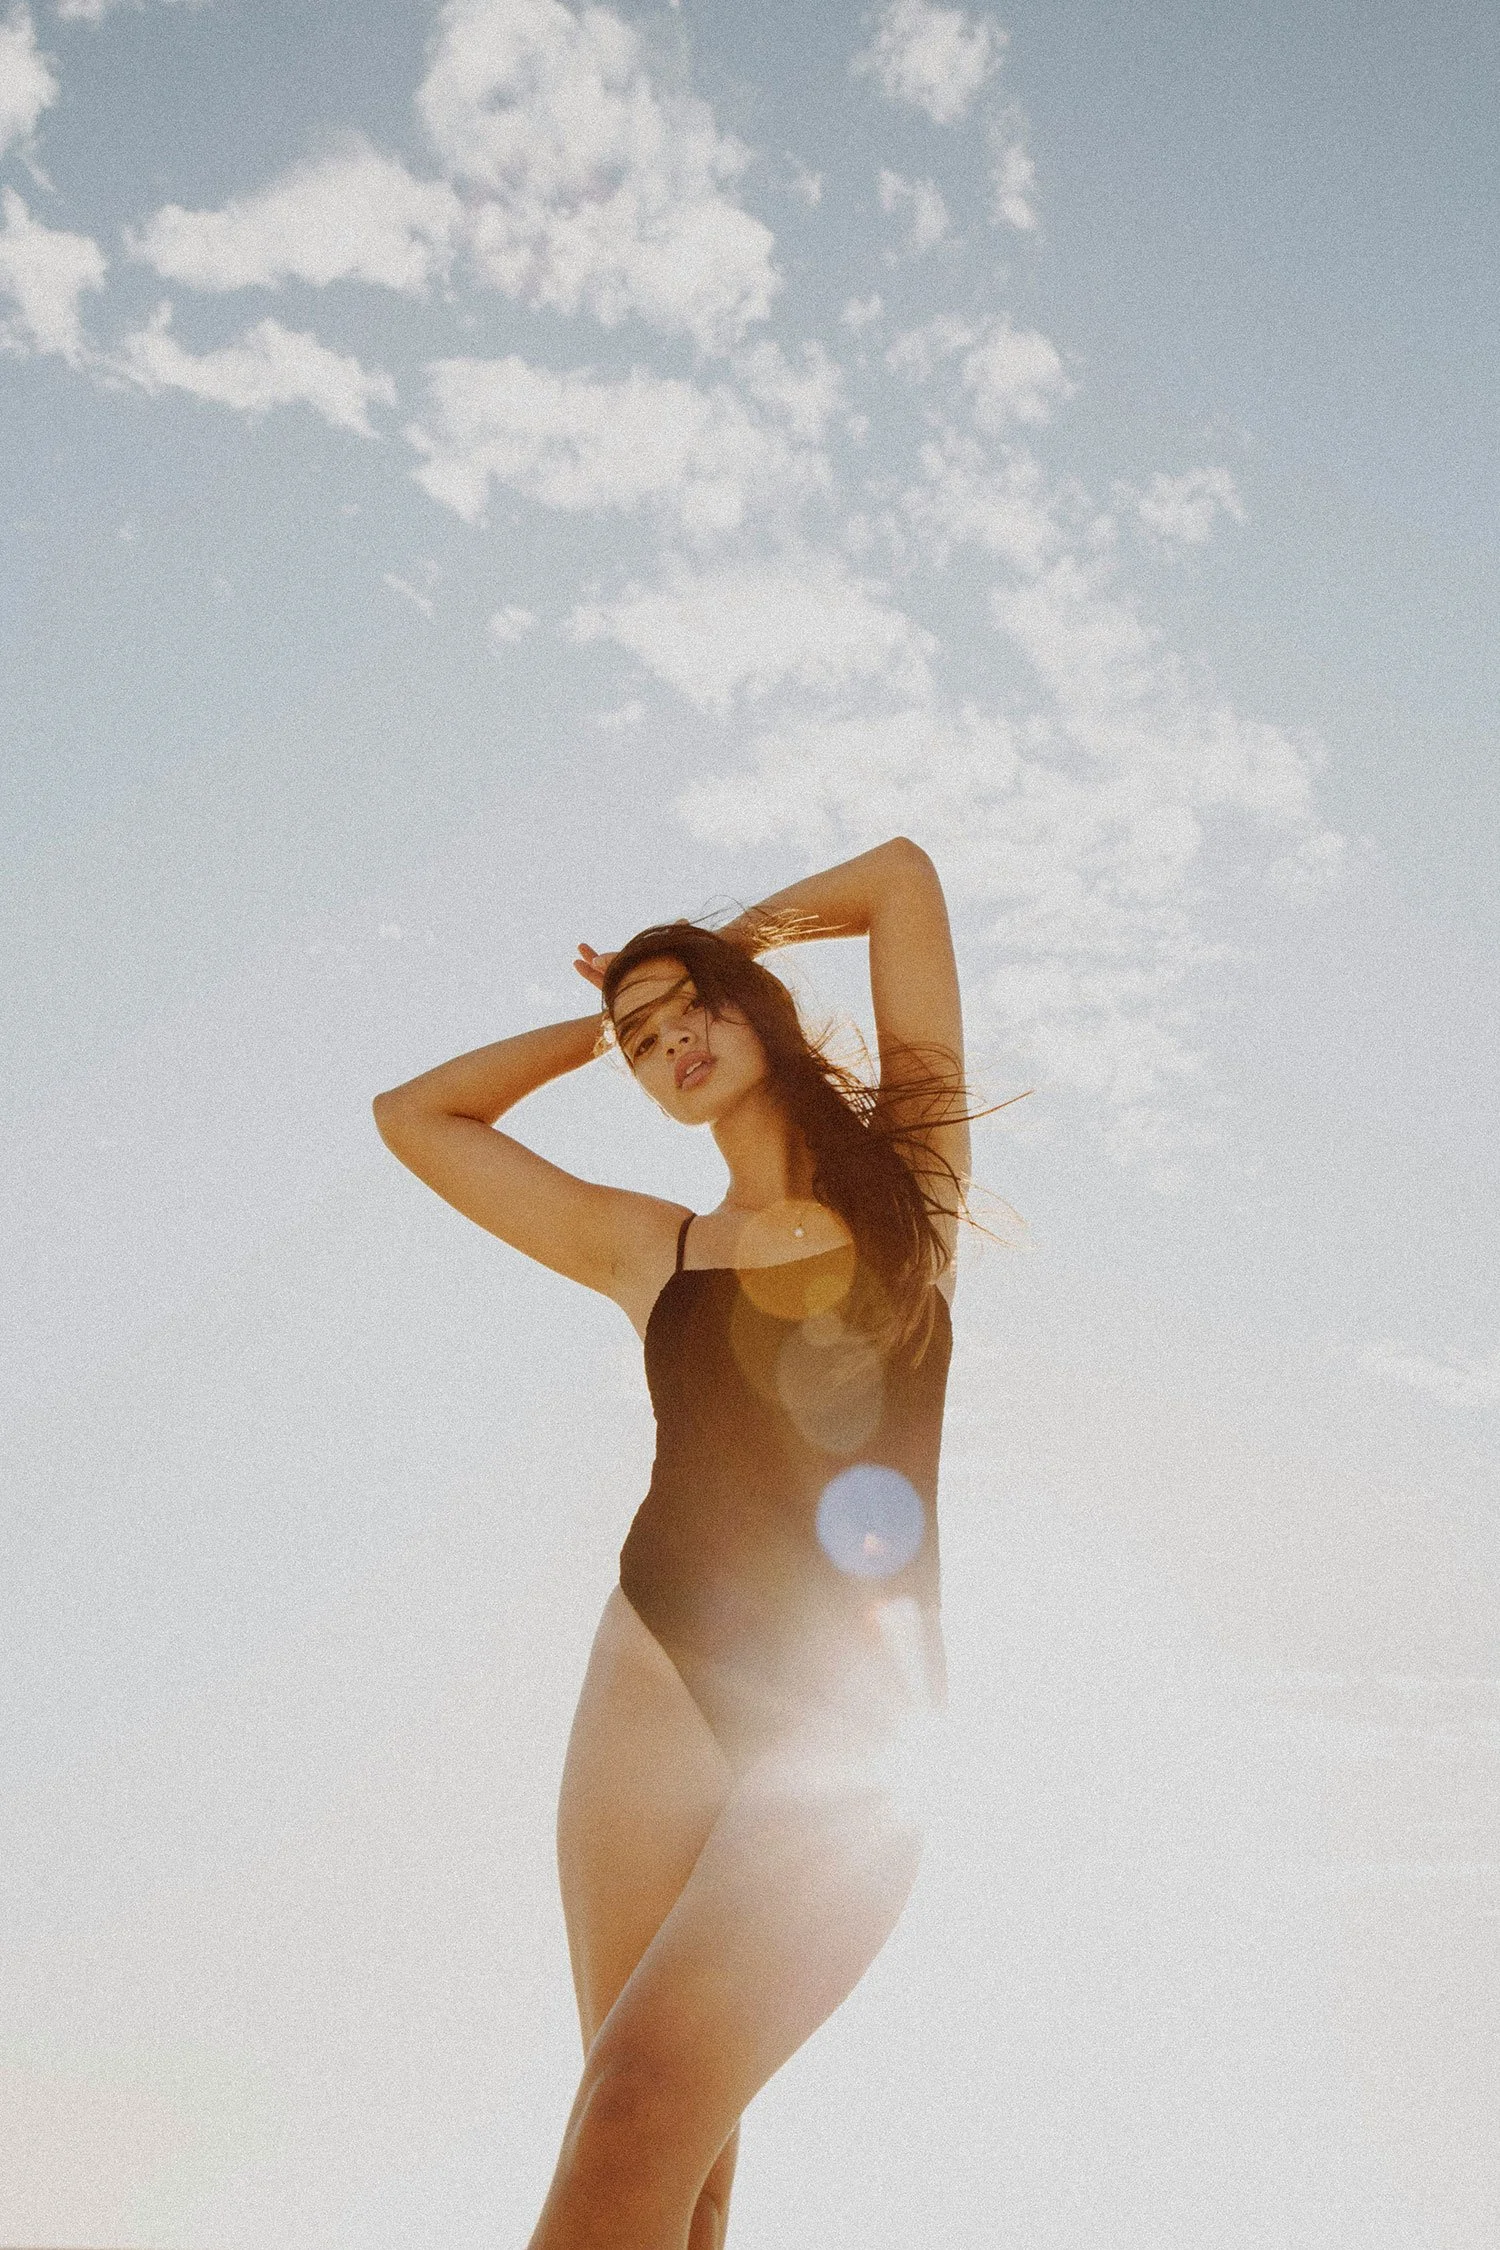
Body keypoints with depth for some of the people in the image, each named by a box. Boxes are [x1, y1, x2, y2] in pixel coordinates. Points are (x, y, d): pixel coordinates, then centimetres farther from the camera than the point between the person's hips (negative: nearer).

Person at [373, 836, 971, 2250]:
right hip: (661, 1682, 3)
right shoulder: (645, 1248, 14)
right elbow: (412, 1113, 20)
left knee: (649, 2098, -18)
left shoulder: (907, 1178, 8)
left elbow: (901, 875, 8)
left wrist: (717, 950, 20)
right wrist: (601, 1022, 23)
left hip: (854, 1729, -2)